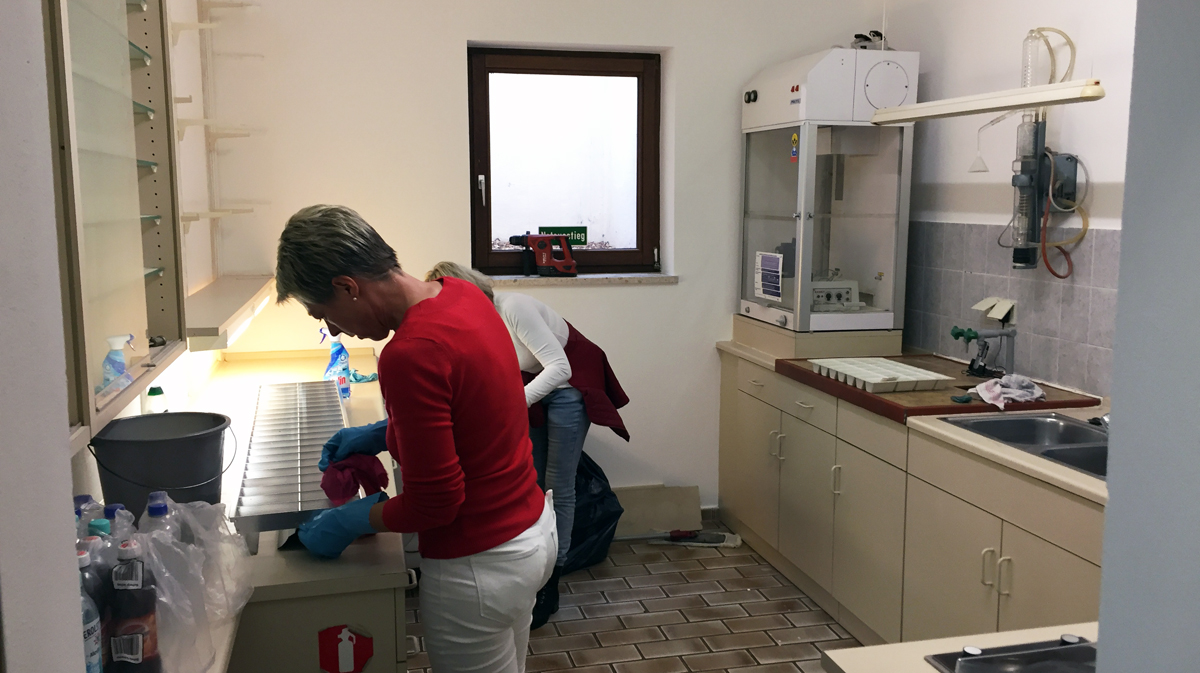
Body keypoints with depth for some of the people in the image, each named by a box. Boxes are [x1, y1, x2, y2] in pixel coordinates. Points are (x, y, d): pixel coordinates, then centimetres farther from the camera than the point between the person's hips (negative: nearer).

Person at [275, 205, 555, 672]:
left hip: (480, 567, -9)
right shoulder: (461, 294, -3)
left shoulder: (409, 355, -30)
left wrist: (350, 521, -8)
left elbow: (434, 504, -23)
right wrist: (382, 435, 10)